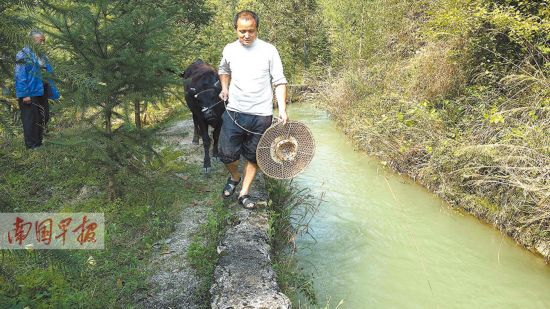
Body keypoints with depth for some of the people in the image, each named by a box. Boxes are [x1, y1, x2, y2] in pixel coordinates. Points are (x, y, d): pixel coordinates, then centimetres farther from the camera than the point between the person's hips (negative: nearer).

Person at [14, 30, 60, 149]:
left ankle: (38, 144, 26)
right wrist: (24, 94, -22)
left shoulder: (42, 56, 16)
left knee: (44, 118, 13)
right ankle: (32, 146, 7)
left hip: (42, 94, 8)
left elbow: (48, 75, 17)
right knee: (31, 120, -2)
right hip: (30, 94, -8)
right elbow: (20, 76, -15)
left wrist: (54, 93, 13)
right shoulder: (23, 55, -9)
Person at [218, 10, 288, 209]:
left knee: (253, 157, 9)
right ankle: (235, 177, 32)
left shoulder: (269, 51, -5)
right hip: (234, 112, 2)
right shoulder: (229, 50, 4)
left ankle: (244, 194, 25)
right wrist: (224, 87, 6)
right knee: (227, 154, -1)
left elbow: (279, 82, -3)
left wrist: (282, 109, -13)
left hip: (261, 115, -2)